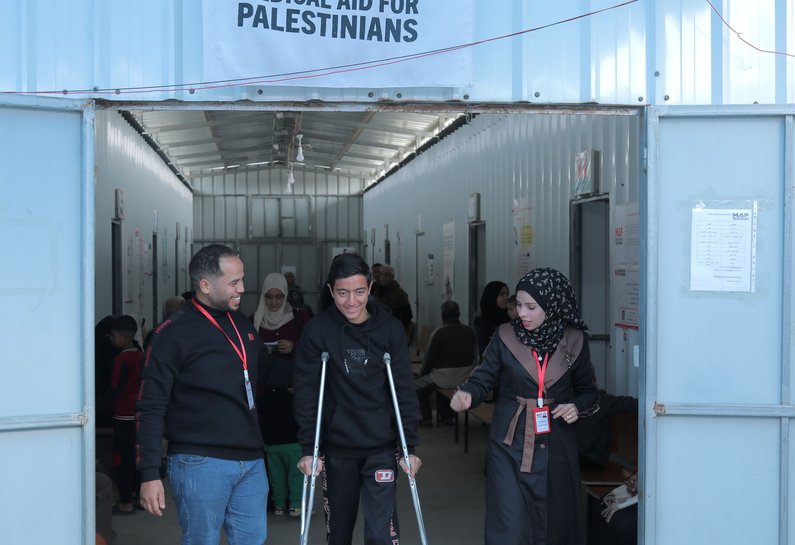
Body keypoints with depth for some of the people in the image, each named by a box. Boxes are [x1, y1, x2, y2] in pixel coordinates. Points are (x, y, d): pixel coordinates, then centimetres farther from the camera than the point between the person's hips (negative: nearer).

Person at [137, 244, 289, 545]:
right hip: (200, 463, -6)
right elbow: (152, 409, -9)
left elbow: (268, 370, 29)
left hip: (251, 461, 6)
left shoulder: (242, 325, 13)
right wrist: (149, 474, -14)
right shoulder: (173, 334, -8)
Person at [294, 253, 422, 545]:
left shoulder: (390, 329, -4)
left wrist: (410, 446, -4)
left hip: (381, 447, 0)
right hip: (336, 449, 0)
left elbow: (404, 390, -2)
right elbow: (306, 393, -5)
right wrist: (308, 448, -8)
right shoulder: (317, 330, -7)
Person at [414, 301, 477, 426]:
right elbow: (474, 356, 9)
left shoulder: (438, 333, -15)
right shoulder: (469, 331, 0)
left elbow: (430, 359, -10)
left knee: (417, 386, 15)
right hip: (465, 378, 6)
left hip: (444, 378, -6)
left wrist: (422, 374, 8)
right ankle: (446, 415, 32)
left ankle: (426, 418, 9)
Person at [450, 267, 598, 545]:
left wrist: (577, 406, -8)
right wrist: (467, 394, -26)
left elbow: (587, 389, 13)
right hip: (510, 446, -2)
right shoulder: (505, 337, -3)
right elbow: (484, 378, -4)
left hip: (556, 446, 2)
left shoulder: (573, 340, 1)